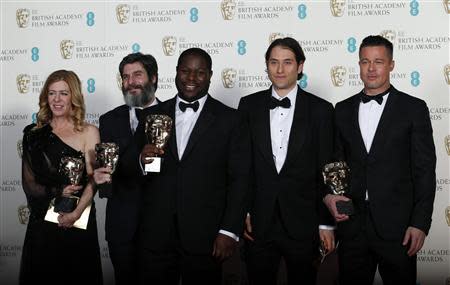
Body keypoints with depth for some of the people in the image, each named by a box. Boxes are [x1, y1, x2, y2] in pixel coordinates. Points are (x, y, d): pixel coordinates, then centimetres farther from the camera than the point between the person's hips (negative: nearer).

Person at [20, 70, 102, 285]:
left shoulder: (88, 132, -1)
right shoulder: (34, 134, 6)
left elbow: (92, 180, -6)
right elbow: (28, 184, 5)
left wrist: (75, 213, -19)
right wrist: (57, 191, -13)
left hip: (79, 221, -2)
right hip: (42, 221, 2)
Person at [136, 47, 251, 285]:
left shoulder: (230, 120, 1)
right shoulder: (153, 115, 8)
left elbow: (239, 180, -2)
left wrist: (230, 231, -9)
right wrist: (142, 160, -12)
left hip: (204, 237, -2)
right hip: (156, 236, 2)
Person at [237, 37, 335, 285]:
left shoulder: (320, 109, 0)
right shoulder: (249, 105, 4)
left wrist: (326, 224, -2)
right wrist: (242, 212, 1)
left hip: (303, 225, -1)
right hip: (258, 224, 1)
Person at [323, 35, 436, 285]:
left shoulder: (414, 108, 0)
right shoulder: (343, 110, 10)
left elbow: (424, 170, -3)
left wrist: (420, 224, -9)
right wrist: (328, 195, -5)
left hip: (396, 226, -3)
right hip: (351, 224, 3)